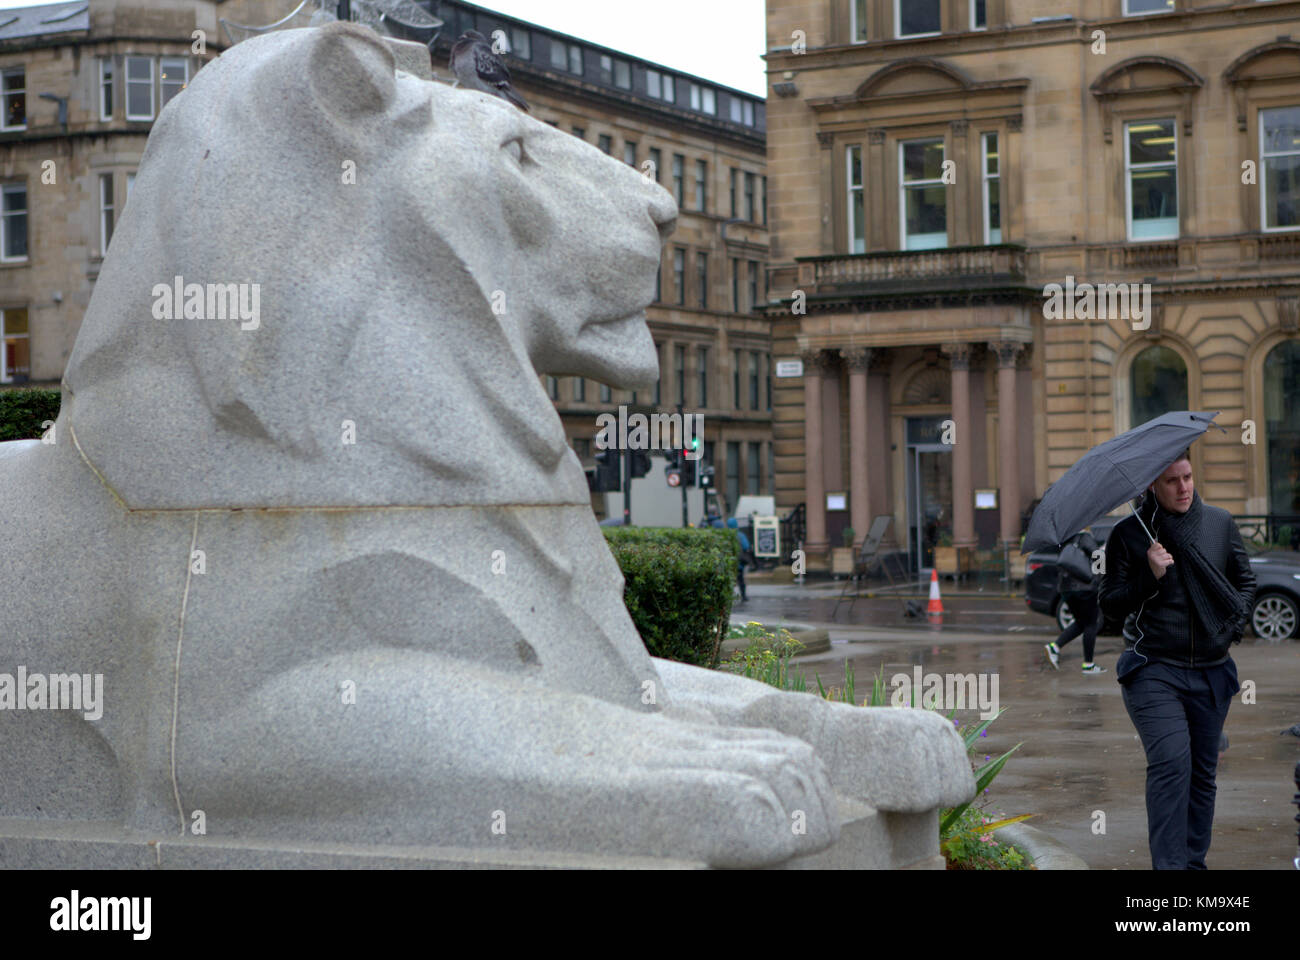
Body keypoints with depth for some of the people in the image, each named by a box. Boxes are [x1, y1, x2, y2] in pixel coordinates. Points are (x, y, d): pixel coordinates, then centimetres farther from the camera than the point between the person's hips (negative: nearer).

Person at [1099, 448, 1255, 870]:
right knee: (1171, 764, -18)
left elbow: (1245, 580, 19)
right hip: (1154, 672, -4)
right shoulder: (1128, 534, -2)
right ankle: (1170, 865, -19)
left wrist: (1235, 622, 3)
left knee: (1203, 772, 8)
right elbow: (1110, 602, -1)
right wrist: (1149, 577, -16)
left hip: (1211, 672, 4)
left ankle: (1194, 860, 19)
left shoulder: (1220, 523, 7)